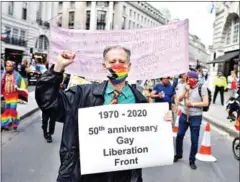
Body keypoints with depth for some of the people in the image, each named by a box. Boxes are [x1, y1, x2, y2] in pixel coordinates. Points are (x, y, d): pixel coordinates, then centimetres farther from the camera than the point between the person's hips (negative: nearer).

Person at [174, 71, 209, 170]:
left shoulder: (202, 87, -10)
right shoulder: (187, 87, 6)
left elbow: (206, 103, -15)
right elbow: (180, 99, 1)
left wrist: (192, 104, -17)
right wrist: (186, 90, -11)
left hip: (196, 117, -5)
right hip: (184, 115, 5)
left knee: (194, 140, 4)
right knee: (179, 136, 11)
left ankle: (192, 160, 20)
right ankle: (178, 155, 33)